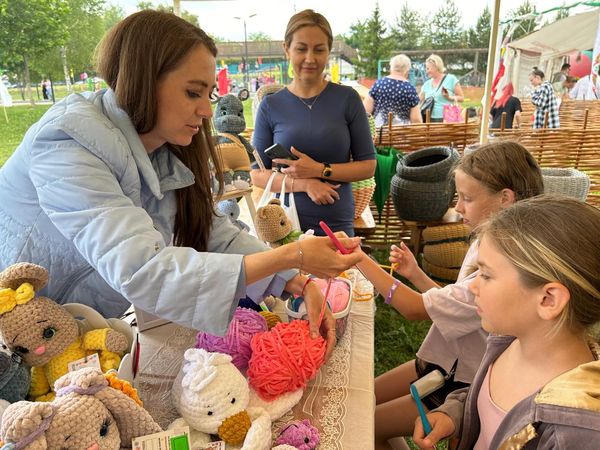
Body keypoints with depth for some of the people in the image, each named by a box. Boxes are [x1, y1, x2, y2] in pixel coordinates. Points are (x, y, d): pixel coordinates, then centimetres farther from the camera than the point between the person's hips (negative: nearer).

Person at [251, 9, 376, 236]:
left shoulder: (347, 98, -2)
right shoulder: (270, 106, -1)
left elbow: (368, 165, -1)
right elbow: (257, 174, -1)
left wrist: (319, 170, -16)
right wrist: (304, 184, -16)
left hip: (338, 225, 0)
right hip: (286, 224, 0)